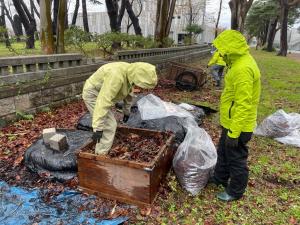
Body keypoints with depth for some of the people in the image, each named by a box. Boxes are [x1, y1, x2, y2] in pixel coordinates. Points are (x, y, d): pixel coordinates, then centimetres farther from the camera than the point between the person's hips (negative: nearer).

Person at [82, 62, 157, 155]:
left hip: (103, 94, 10)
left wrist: (127, 111, 19)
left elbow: (128, 93, 11)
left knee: (110, 125, 15)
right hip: (93, 95, -9)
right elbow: (103, 101, -38)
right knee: (108, 127, -12)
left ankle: (101, 153, 27)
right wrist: (98, 127, -37)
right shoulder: (116, 75, -35)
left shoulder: (130, 73, -5)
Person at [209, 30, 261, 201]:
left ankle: (235, 192, 29)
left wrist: (234, 132, -24)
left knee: (236, 158, 8)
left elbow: (243, 105, -28)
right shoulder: (241, 62, 8)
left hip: (237, 126, -10)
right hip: (231, 122, 10)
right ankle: (220, 178, 45)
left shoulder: (243, 68, -25)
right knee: (223, 151, 24)